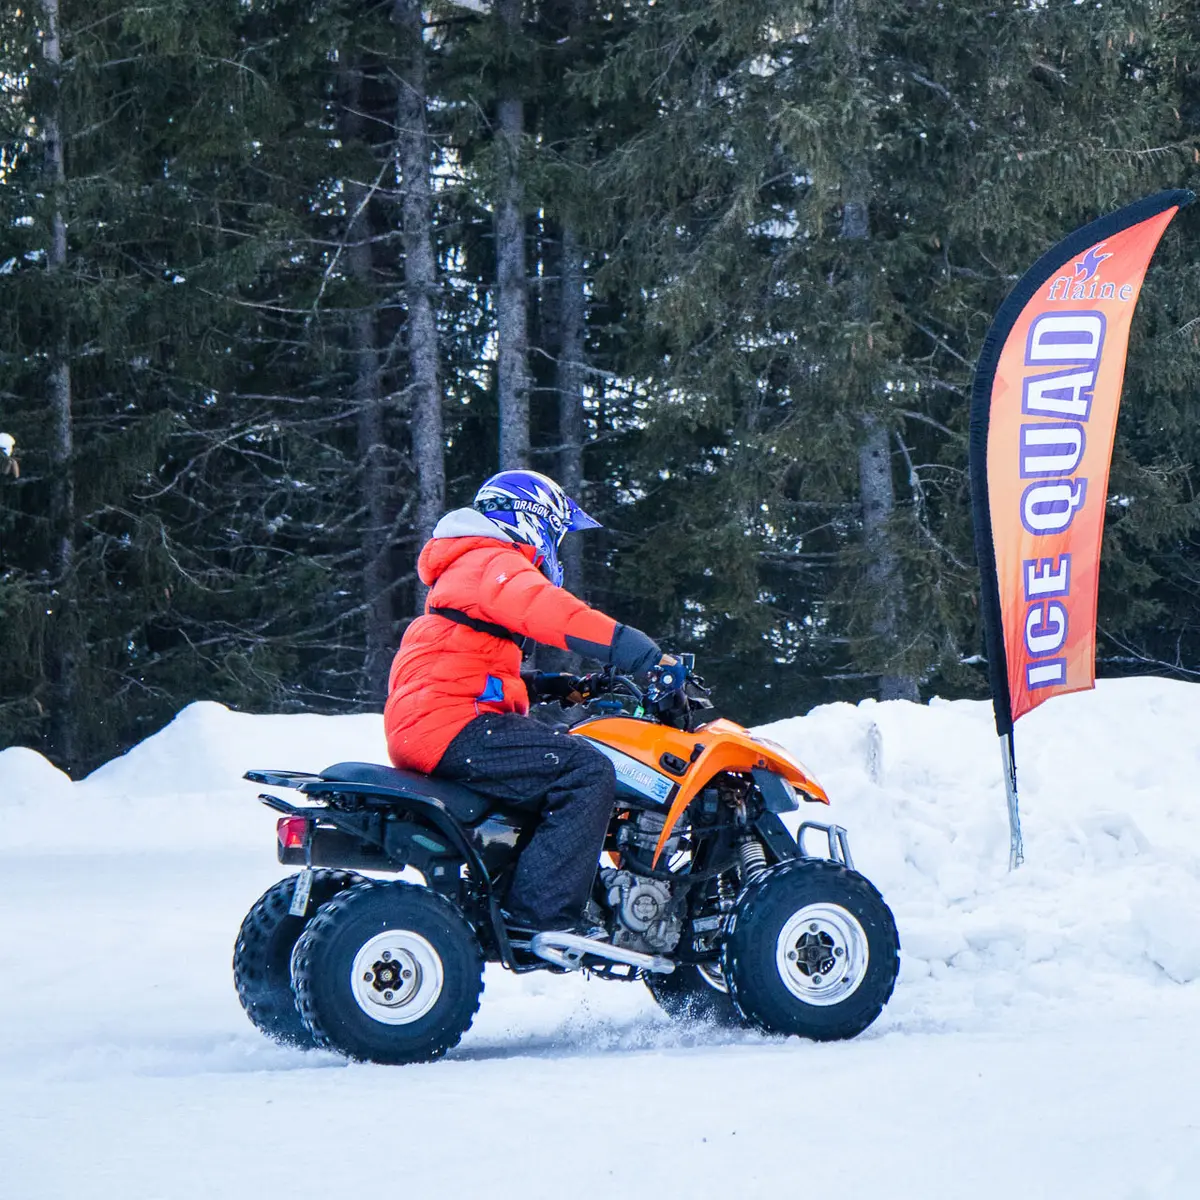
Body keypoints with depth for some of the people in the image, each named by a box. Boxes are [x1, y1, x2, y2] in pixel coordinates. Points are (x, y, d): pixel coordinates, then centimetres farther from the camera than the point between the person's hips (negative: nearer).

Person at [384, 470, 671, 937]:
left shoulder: (465, 569, 30)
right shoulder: (495, 563, -4)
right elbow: (549, 612, -25)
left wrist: (545, 686, 24)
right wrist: (642, 653, -29)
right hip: (451, 726, -11)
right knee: (587, 771, -20)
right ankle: (543, 910, -27)